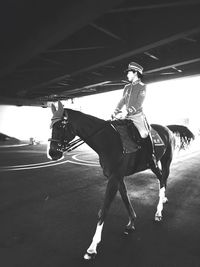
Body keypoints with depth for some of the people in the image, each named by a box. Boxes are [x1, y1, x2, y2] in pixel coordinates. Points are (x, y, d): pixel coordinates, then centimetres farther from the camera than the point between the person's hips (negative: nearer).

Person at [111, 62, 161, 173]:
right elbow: (122, 101, 10)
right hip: (128, 116, 6)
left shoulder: (142, 86, 0)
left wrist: (131, 110, -26)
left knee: (145, 135, -17)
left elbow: (139, 103, -12)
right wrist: (116, 112, -5)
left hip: (138, 115, -6)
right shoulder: (127, 87, 18)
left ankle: (153, 162, -6)